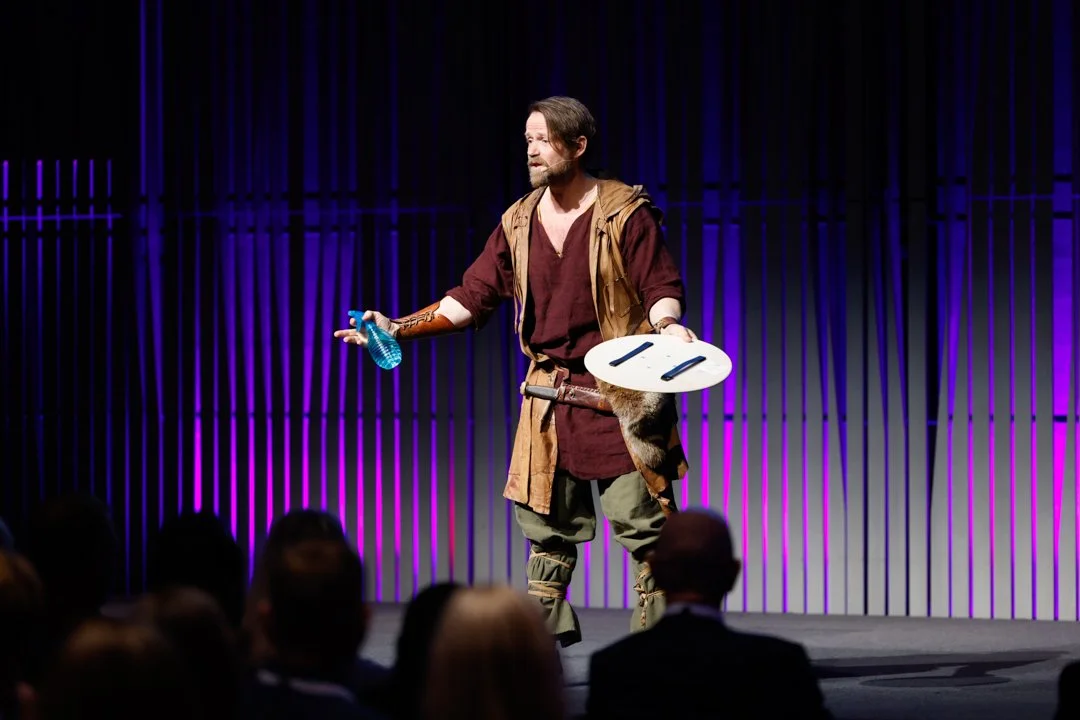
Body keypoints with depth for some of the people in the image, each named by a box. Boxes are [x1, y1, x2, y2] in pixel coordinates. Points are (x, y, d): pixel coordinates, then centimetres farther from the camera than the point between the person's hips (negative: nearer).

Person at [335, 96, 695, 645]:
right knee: (546, 523, 8)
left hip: (620, 392, -5)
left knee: (641, 519, -6)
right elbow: (473, 297, 9)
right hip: (550, 393, 5)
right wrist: (397, 328, 0)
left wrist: (667, 323, -30)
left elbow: (661, 286, -7)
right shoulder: (518, 223, 10)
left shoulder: (626, 213, -5)